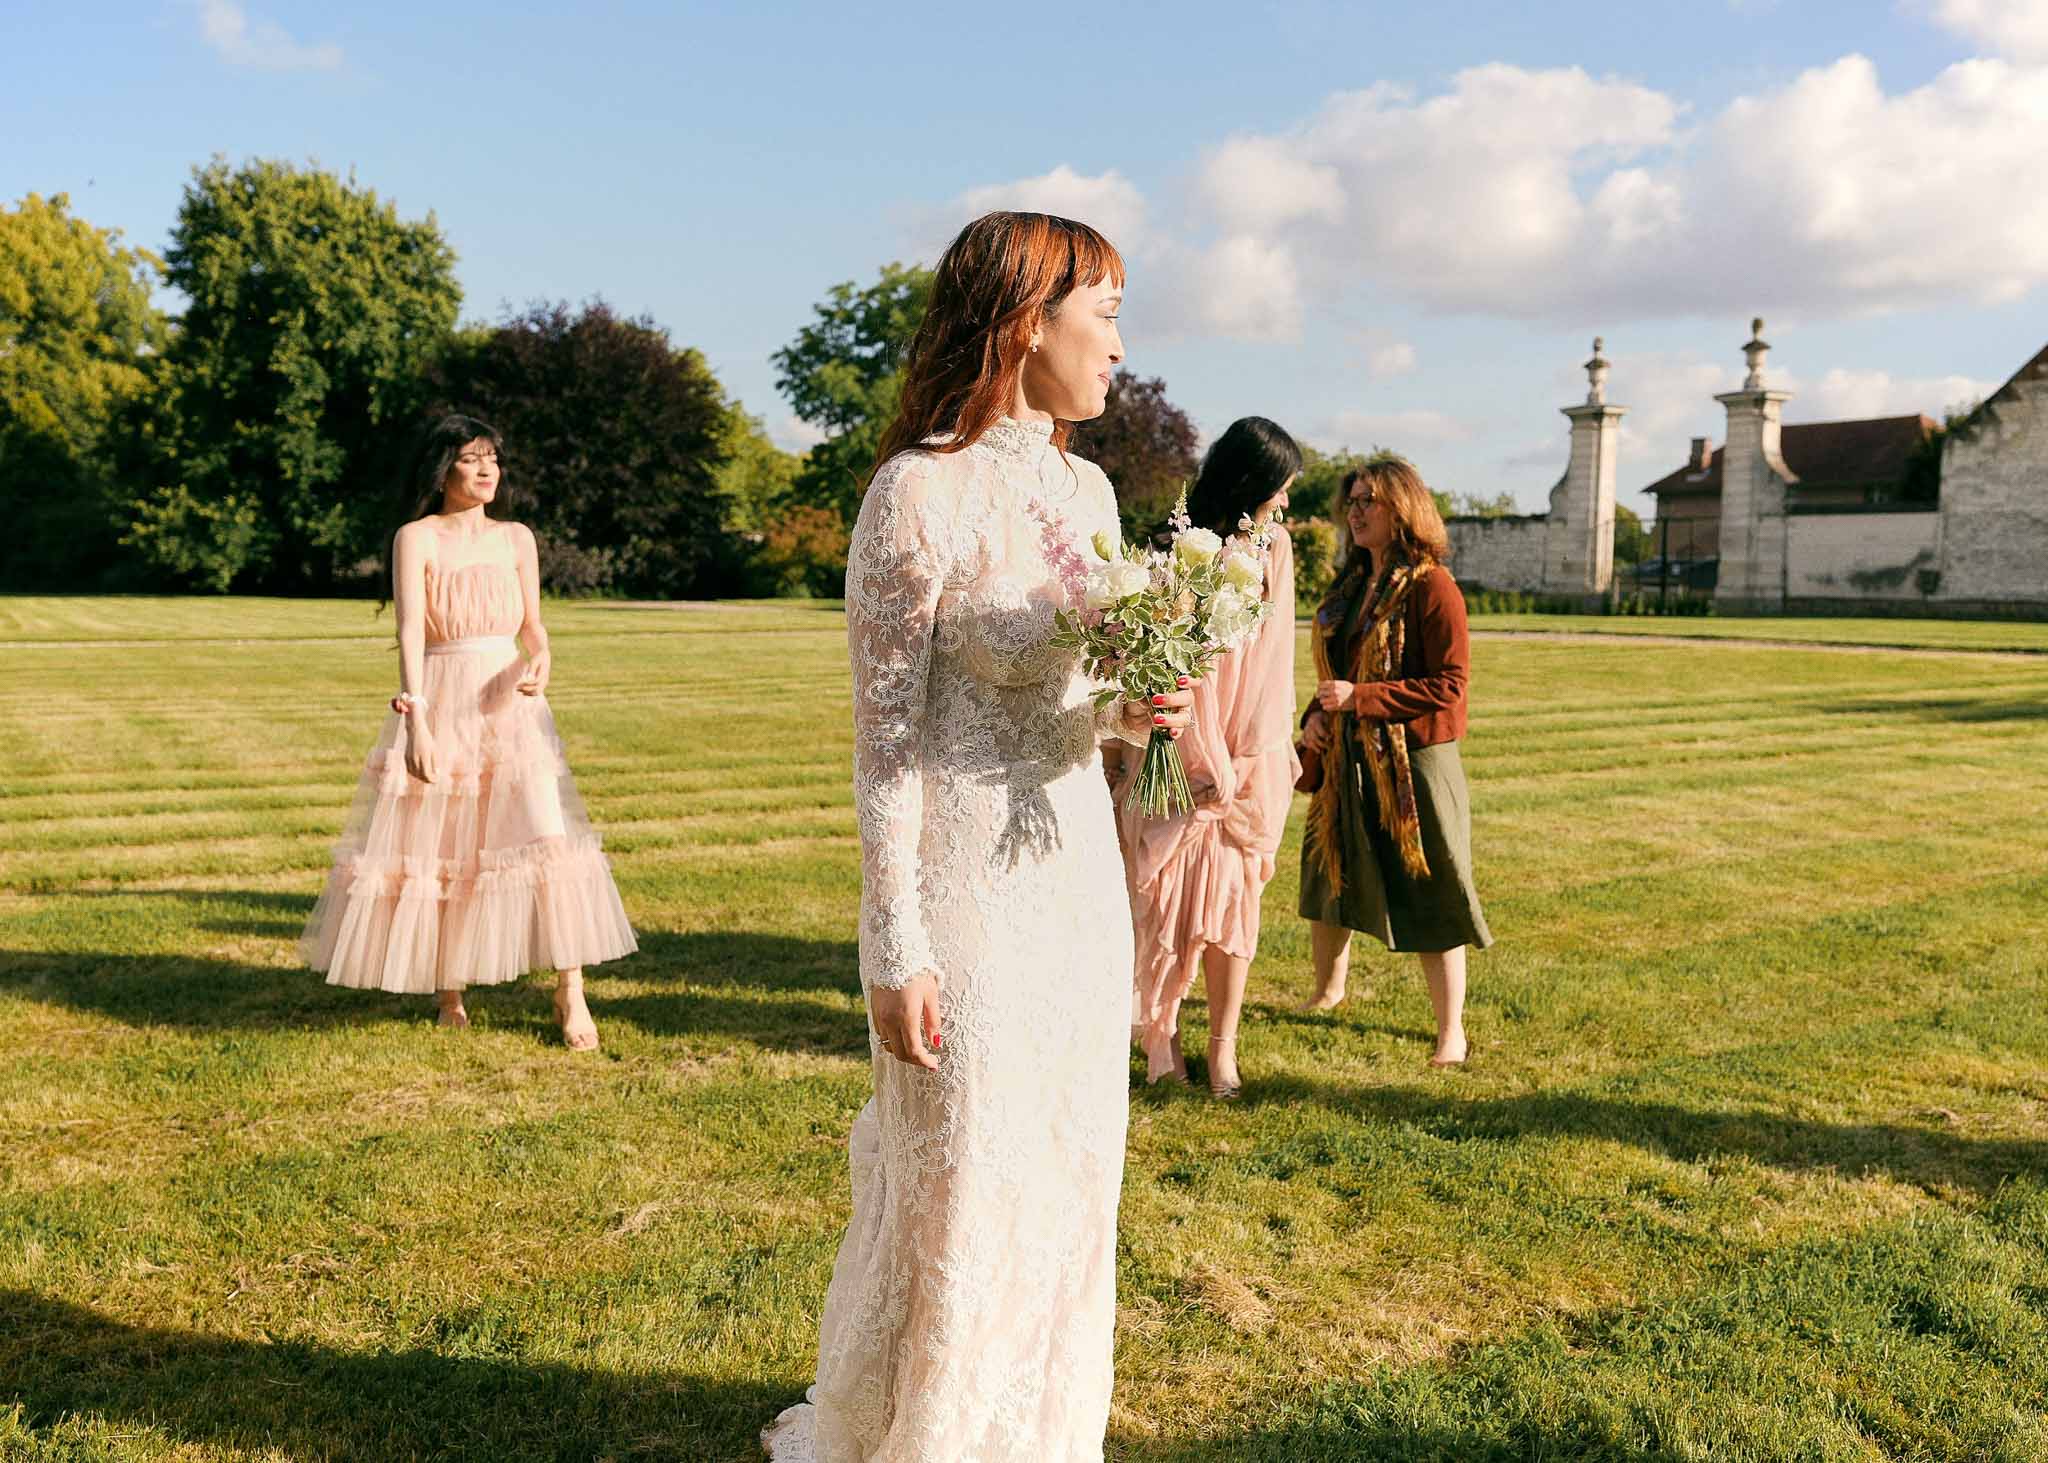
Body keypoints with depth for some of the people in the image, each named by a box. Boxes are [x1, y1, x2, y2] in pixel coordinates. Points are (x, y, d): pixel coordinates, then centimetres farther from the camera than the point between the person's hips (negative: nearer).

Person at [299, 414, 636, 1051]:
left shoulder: (516, 538, 11)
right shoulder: (416, 538, -1)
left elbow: (532, 623, 12)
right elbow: (410, 630, -11)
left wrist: (541, 661, -12)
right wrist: (416, 721, -21)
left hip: (510, 704, 2)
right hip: (439, 705, -2)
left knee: (544, 834, -11)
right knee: (436, 847, 3)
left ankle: (569, 991, -6)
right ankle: (449, 994, 20)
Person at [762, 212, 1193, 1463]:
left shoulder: (1086, 488, 8)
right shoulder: (923, 489, -14)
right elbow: (886, 736, -14)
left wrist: (1132, 713, -8)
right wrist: (894, 949, -16)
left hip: (1079, 871, 7)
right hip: (967, 883, -7)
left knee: (1068, 1175, 17)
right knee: (958, 1191, 6)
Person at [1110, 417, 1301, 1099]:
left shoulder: (1274, 550, 5)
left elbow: (1272, 668, 6)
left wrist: (1244, 776, 1)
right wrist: (1217, 783, -10)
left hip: (1254, 761, 4)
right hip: (1183, 759, -4)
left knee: (1234, 897, 5)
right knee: (1172, 896, 2)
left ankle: (1223, 1044, 14)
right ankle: (1159, 1027, 21)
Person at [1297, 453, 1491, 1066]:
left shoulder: (1431, 586, -13)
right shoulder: (1350, 584, 11)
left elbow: (1449, 684, -18)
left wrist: (1358, 698, -23)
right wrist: (1318, 712, 1)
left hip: (1413, 762, -8)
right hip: (1346, 760, 8)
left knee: (1429, 900, 0)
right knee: (1329, 877, 19)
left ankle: (1451, 1032, 13)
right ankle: (1328, 991, 42)